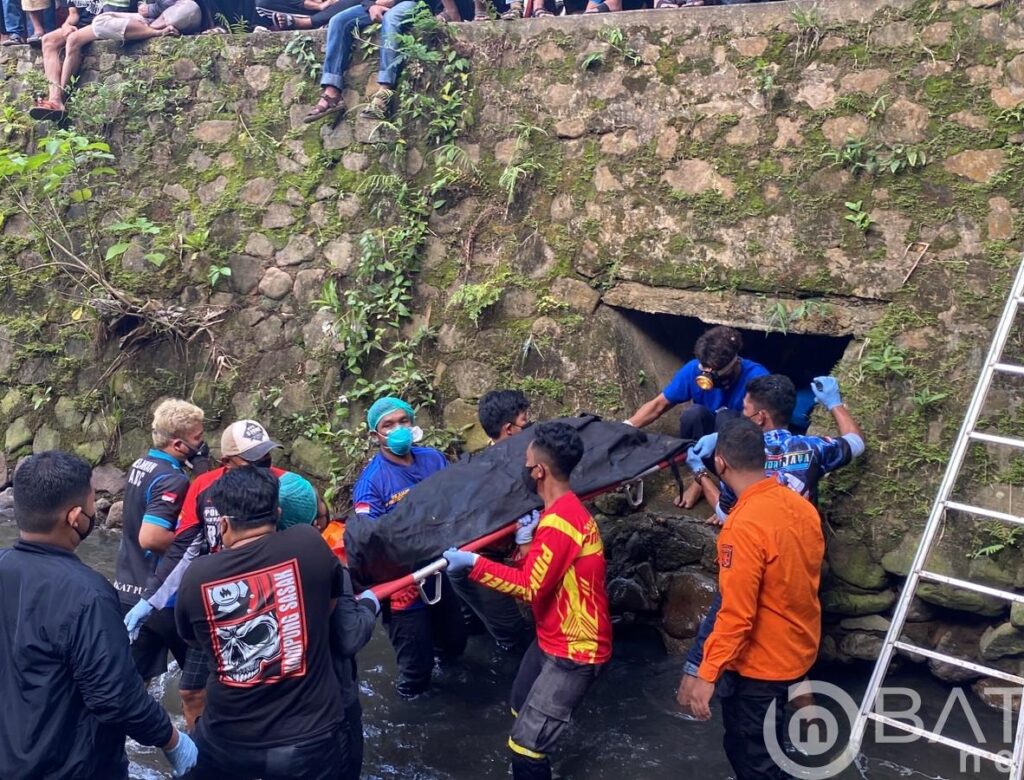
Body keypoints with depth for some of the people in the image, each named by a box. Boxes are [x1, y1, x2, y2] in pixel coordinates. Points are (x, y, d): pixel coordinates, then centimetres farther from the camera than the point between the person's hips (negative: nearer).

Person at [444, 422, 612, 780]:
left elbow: (529, 587, -26)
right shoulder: (565, 508, 5)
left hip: (574, 650, -11)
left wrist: (473, 562, -23)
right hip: (553, 639, 11)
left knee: (525, 745, -8)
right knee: (521, 709, 28)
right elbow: (535, 568, 13)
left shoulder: (559, 523, -28)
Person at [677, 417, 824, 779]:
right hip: (797, 650, 8)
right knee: (762, 746, 27)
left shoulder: (744, 526, -29)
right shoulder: (801, 506, -4)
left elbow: (736, 615, -28)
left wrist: (706, 675, -21)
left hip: (759, 664, -8)